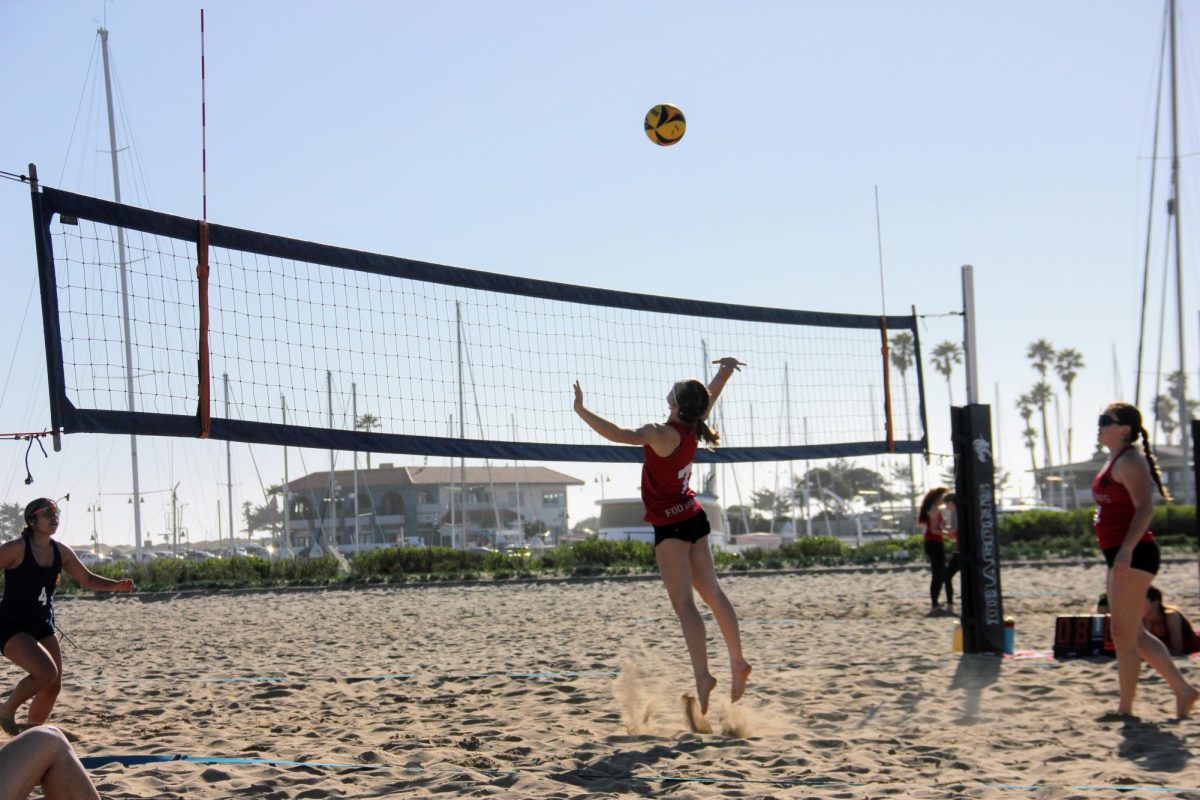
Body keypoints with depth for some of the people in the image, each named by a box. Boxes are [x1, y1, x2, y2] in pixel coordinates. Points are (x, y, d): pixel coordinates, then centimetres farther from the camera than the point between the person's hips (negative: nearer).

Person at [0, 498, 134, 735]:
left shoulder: (60, 552, 3)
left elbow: (88, 579, 11)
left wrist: (116, 585, -6)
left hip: (43, 627, 7)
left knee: (53, 686, 5)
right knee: (47, 671, -25)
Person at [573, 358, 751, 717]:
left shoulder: (661, 434, -22)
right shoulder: (693, 426, 0)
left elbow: (618, 434, -35)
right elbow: (711, 393, 19)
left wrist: (582, 411, -32)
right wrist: (726, 368, 12)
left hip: (670, 525, -8)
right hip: (693, 517, 8)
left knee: (684, 603, -11)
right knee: (712, 593, 14)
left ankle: (702, 675, -18)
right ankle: (738, 664, 21)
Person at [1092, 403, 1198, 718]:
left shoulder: (1129, 461, -12)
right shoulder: (1115, 462, 19)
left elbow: (1145, 508, -23)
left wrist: (1126, 549, -31)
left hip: (1133, 555, -11)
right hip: (1123, 557, 11)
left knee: (1123, 635, -5)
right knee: (1133, 635, 14)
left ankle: (1125, 709, 2)